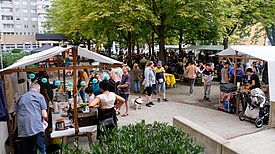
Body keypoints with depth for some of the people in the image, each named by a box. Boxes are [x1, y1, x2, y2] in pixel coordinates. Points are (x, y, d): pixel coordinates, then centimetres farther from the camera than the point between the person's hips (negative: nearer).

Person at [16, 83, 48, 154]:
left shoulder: (21, 98, 21)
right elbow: (44, 115, 0)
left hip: (23, 130, 5)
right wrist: (43, 119, 22)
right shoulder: (39, 96, 7)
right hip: (36, 128, -5)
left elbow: (17, 114, 22)